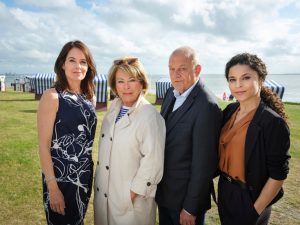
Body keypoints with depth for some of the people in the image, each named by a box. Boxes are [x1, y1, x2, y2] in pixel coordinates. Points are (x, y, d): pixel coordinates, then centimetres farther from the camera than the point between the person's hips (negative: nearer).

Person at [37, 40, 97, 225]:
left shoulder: (90, 97, 3)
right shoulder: (52, 96, -14)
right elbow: (44, 145, -14)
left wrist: (89, 171, 13)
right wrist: (52, 187, -16)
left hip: (85, 175, 6)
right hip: (61, 177, -5)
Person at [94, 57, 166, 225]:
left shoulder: (150, 116, -21)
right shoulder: (114, 107, 1)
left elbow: (153, 161, -21)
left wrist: (134, 192, -15)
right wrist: (100, 181, 11)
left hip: (131, 198, -6)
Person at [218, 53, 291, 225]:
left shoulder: (273, 122, -21)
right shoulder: (230, 111, -3)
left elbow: (278, 174, -18)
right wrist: (224, 188, 5)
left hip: (249, 199, -6)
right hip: (225, 191, 6)